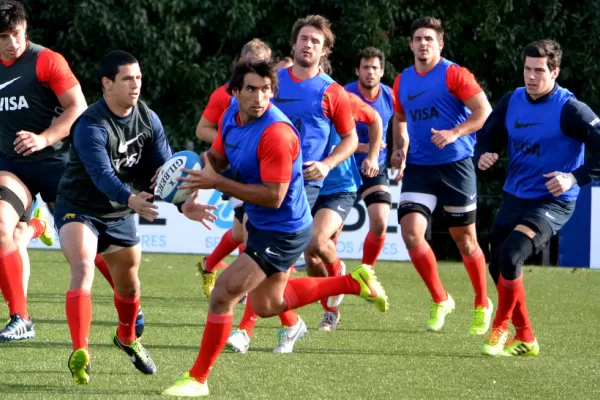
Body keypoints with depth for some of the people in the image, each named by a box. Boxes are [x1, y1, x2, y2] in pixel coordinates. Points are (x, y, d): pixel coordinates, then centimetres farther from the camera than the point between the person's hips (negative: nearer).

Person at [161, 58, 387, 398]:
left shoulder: (276, 134, -29)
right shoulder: (231, 116, -3)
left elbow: (273, 197, -30)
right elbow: (218, 157, 15)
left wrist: (217, 183, -31)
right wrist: (194, 170, -8)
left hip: (283, 234, -10)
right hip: (261, 226, 10)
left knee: (223, 294, -12)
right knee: (266, 305, 25)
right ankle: (355, 283, 35)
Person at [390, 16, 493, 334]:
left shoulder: (453, 74, -8)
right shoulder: (402, 81, 9)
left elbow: (483, 110, -13)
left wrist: (454, 133, -25)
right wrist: (400, 149, 9)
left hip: (455, 165, -4)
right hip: (418, 168, 4)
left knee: (464, 240, 4)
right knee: (411, 232, -13)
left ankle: (482, 305, 24)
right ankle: (440, 301, 5)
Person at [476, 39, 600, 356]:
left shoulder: (570, 110, -16)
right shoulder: (511, 102, 2)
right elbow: (488, 136, 15)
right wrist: (484, 155, -7)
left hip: (552, 202, -7)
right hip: (514, 197, 7)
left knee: (510, 254, -25)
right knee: (498, 267, 8)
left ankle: (500, 327, -4)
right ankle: (525, 340, 26)